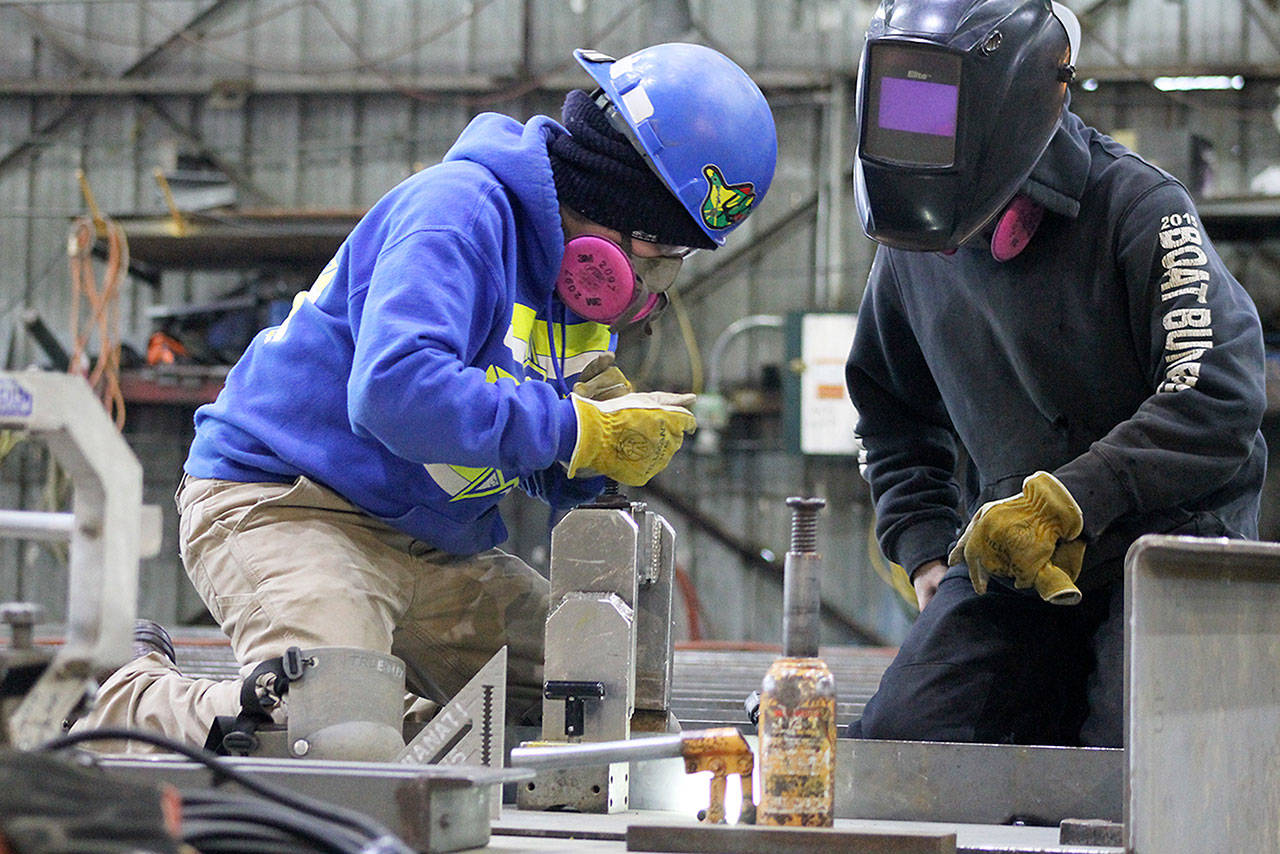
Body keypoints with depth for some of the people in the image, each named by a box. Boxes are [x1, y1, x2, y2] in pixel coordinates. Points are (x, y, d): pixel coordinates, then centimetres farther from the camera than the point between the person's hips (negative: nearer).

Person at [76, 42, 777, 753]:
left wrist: (619, 436, -10)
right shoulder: (460, 209, -18)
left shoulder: (570, 266, 10)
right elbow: (394, 391, -35)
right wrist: (576, 432, -26)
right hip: (283, 507, -9)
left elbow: (551, 481, 14)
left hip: (435, 551, 9)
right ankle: (138, 706, -2)